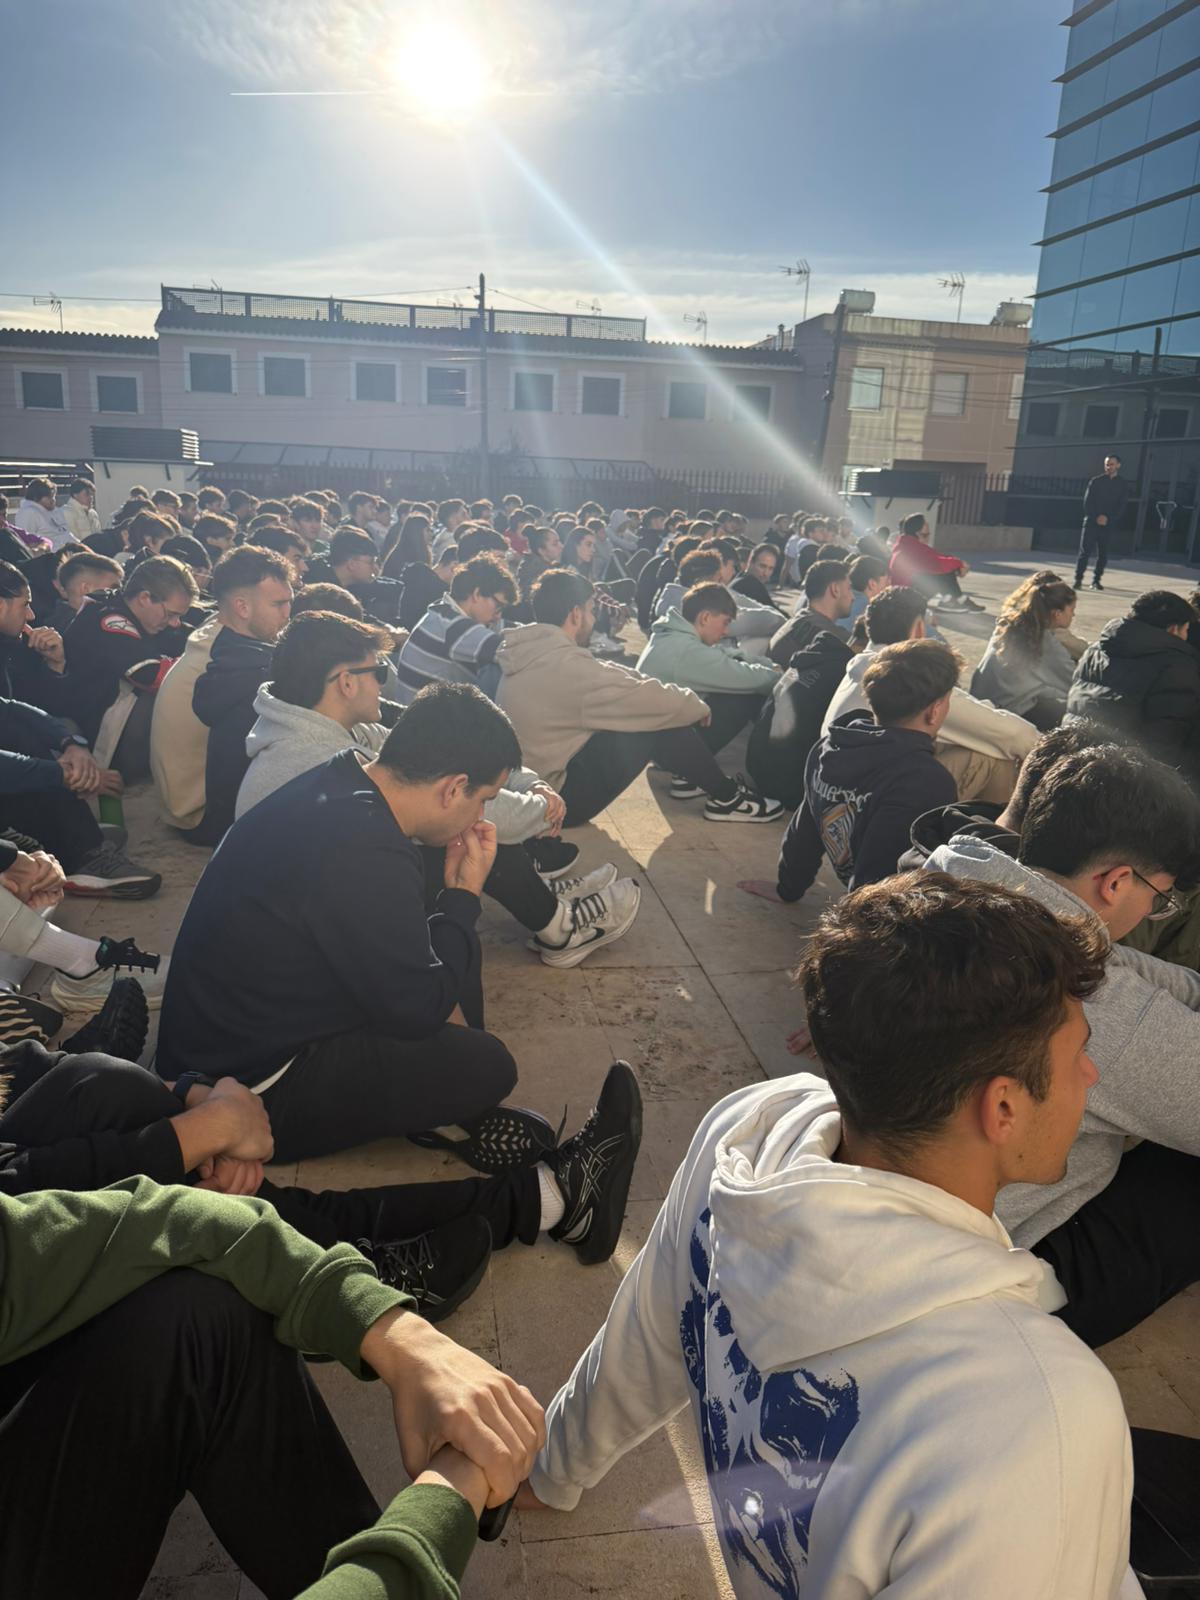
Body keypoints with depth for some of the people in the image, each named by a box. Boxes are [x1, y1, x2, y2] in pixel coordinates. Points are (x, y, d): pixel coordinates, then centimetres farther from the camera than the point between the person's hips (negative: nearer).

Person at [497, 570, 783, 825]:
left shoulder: (530, 653, 4)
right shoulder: (565, 666, -25)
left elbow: (610, 676, 11)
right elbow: (653, 702, -18)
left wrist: (682, 700, 4)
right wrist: (697, 705, 2)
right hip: (556, 798, -9)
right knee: (661, 720, -11)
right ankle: (727, 798, 6)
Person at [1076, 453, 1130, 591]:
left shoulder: (1123, 485, 6)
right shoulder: (1096, 481, 4)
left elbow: (1122, 507, 1)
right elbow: (1087, 502, -1)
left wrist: (1108, 518, -13)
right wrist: (1096, 517, -12)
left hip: (1109, 524, 1)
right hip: (1091, 521, -1)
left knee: (1103, 554, 2)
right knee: (1085, 550, -7)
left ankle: (1096, 580, 10)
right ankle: (1078, 579, -6)